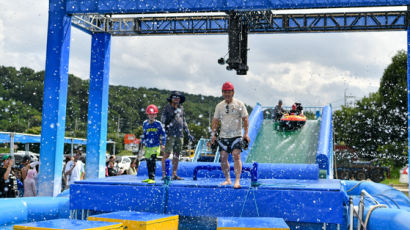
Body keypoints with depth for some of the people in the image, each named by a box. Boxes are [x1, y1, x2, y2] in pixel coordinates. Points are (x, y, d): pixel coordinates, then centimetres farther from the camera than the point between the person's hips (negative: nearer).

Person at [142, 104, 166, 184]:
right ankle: (149, 177, 22)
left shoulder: (158, 124, -5)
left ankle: (152, 178, -12)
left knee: (152, 161, -14)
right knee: (148, 162, 10)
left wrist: (163, 144, -5)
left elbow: (163, 134, 0)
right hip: (147, 147, 4)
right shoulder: (145, 124, 5)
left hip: (155, 146, -4)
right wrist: (143, 145, 16)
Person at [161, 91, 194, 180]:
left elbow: (184, 122, 23)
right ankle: (164, 174, -7)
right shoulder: (167, 107, 3)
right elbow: (162, 120, 0)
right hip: (170, 134, -5)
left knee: (176, 155, 6)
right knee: (167, 154, -9)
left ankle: (174, 174, 11)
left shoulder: (181, 109, 16)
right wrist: (171, 116, -16)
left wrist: (188, 134, 21)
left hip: (180, 135, 5)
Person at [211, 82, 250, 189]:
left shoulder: (239, 104, 0)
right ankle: (227, 179, 15)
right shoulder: (219, 106, 10)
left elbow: (245, 119, 0)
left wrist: (246, 133, -9)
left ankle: (237, 180, -16)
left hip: (236, 136, -4)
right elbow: (215, 121, 13)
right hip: (223, 136, 4)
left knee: (236, 156, -14)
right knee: (223, 158, 3)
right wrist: (213, 134, 4)